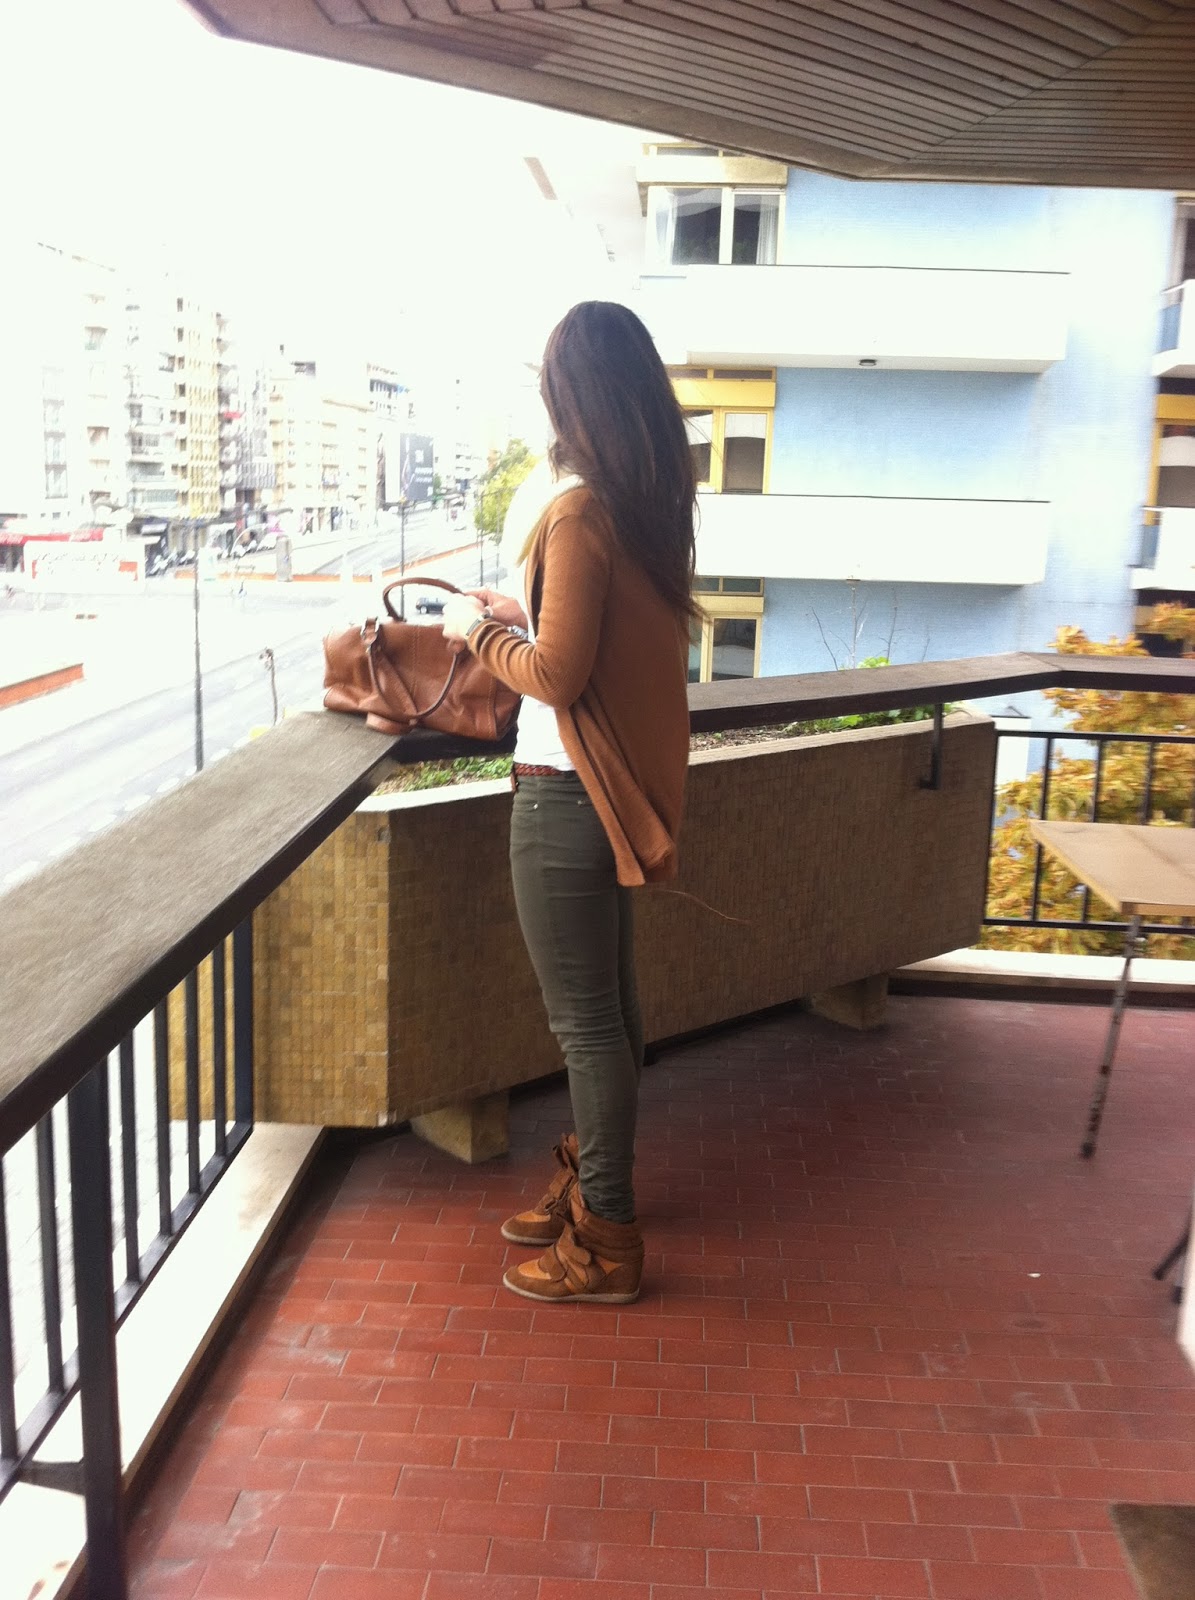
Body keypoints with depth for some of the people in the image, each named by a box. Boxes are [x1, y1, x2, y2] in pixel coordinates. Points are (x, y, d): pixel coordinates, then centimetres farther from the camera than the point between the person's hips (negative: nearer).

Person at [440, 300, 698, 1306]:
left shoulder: (581, 512, -20)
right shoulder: (653, 502, 6)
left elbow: (557, 674, -20)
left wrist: (481, 632, -3)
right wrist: (521, 611, 17)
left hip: (567, 796, -9)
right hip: (623, 783, 9)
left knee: (584, 1019, 2)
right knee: (608, 1003, 20)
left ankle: (606, 1243, 16)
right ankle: (594, 1183, 38)